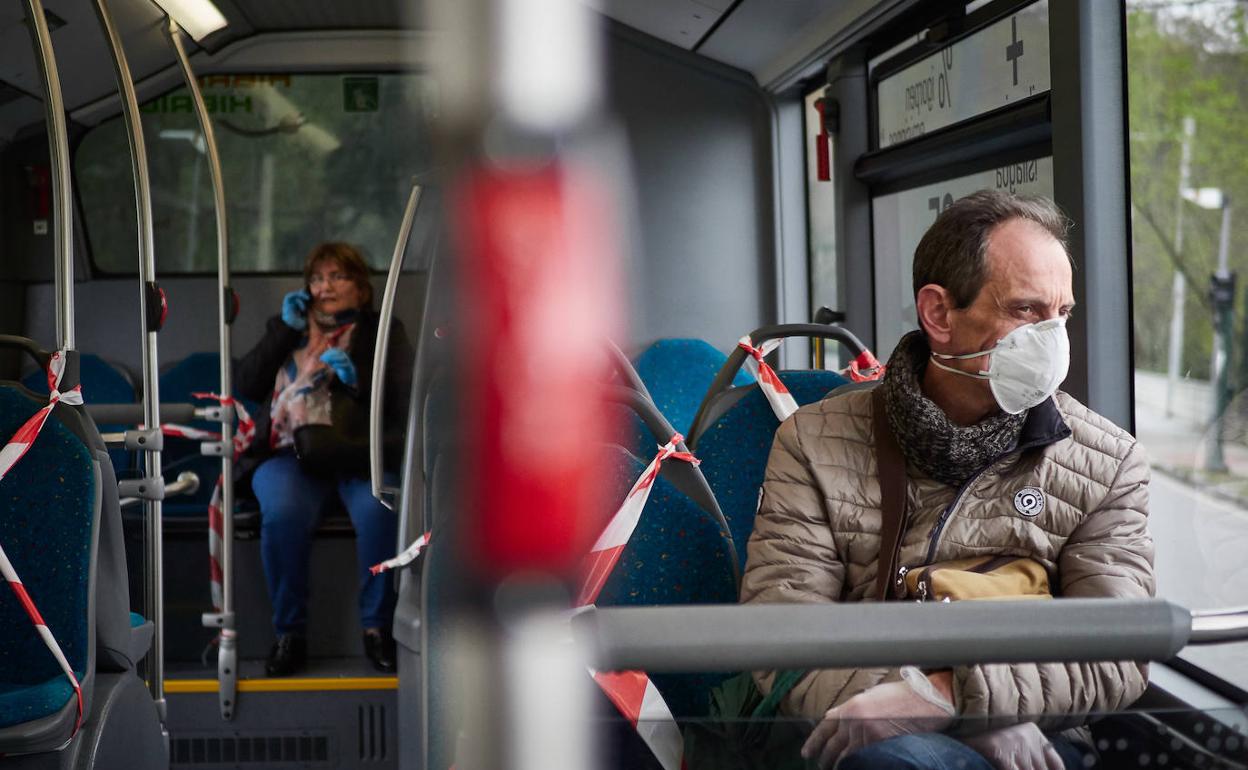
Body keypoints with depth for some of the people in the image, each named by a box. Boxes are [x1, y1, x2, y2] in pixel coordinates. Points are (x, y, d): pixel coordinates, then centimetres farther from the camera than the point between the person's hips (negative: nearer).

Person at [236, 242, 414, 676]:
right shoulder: (289, 327, 28)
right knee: (284, 513, -34)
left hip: (357, 453, -1)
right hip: (290, 452, 2)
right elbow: (245, 386, 14)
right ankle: (289, 633, -20)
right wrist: (286, 329, 8)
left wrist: (356, 377, -10)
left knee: (379, 509, -35)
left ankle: (377, 626, -18)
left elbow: (405, 397, 5)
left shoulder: (383, 333, 19)